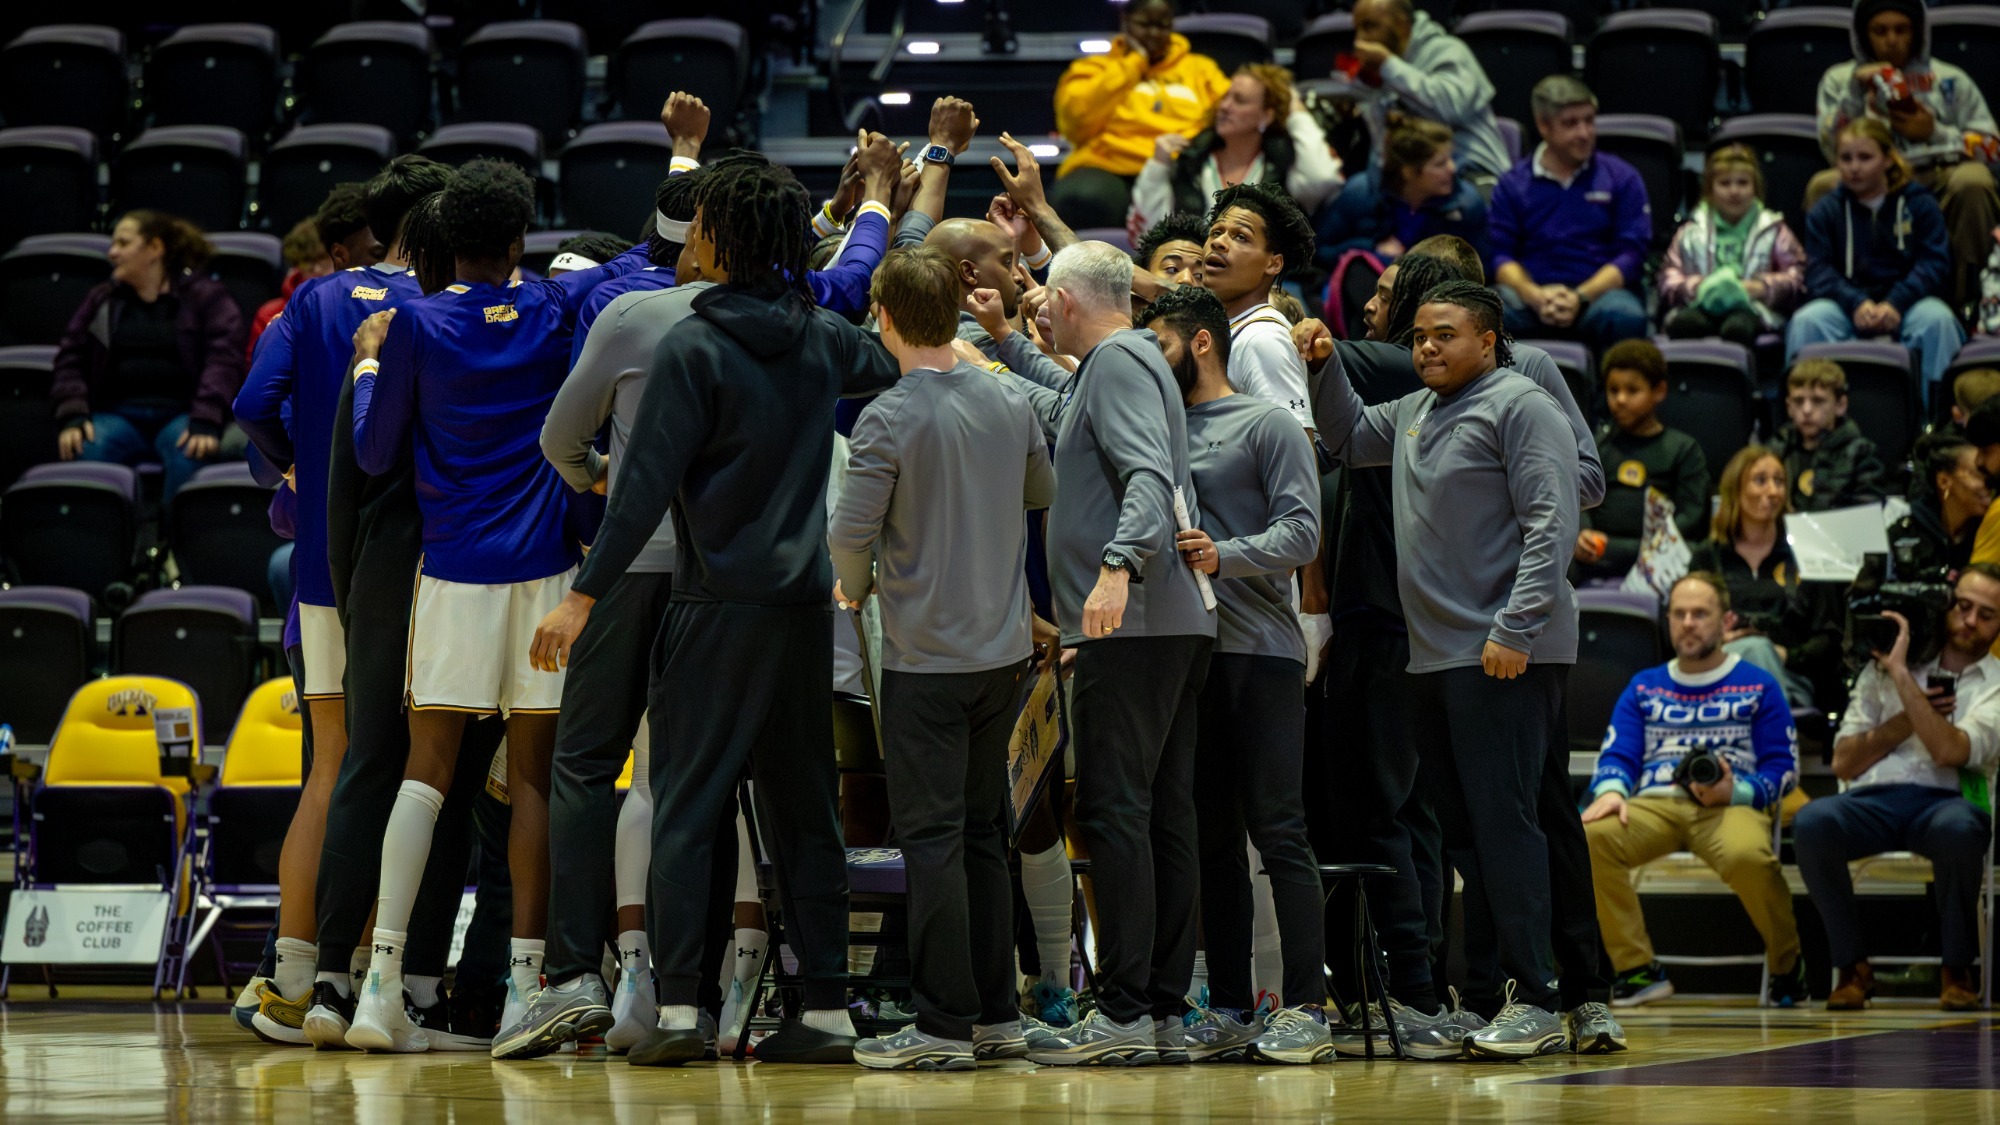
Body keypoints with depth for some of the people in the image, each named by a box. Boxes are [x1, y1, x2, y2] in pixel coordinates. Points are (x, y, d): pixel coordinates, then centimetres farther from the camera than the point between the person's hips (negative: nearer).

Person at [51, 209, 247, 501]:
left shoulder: (205, 296, 8)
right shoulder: (101, 300, 20)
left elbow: (224, 359, -4)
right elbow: (70, 358, 13)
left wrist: (205, 423, -20)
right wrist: (73, 416, -6)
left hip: (179, 414, -2)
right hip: (119, 414, 2)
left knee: (190, 455, -38)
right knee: (84, 451, -32)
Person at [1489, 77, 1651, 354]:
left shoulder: (1621, 178, 14)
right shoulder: (1514, 183, 16)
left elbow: (1631, 252, 5)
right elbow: (1499, 253, 6)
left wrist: (1580, 297, -13)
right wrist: (1535, 295, -15)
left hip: (1598, 292, 0)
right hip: (1532, 292, 0)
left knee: (1624, 316, -38)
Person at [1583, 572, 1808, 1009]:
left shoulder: (1757, 686, 15)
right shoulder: (1643, 688, 24)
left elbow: (1782, 768, 8)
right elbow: (1618, 755, 13)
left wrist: (1734, 791, -13)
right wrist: (1610, 790, -11)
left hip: (1732, 806, -3)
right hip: (1653, 806, 3)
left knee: (1746, 855, -40)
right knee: (1588, 838, -31)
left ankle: (1788, 969, -12)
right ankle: (1637, 969, -21)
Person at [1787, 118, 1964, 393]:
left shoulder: (1921, 204, 8)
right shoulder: (1825, 211, 10)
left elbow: (1934, 264, -2)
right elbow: (1818, 271, -1)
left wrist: (1896, 303, -20)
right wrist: (1856, 304, -21)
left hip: (1906, 301, -1)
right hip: (1847, 304, 1)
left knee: (1937, 319, -33)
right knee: (1806, 320, -30)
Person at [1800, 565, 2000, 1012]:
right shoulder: (1881, 669, 20)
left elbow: (1950, 751, -10)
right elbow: (1843, 763, 14)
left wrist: (1902, 675, -9)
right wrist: (1903, 723, 1)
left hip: (1946, 802, -2)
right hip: (1874, 800, 2)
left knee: (1958, 828, -40)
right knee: (1812, 820, -33)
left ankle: (1957, 970, -16)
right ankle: (1852, 966, -14)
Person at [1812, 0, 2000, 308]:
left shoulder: (1950, 80, 16)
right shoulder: (1839, 79, 17)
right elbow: (1836, 152, 4)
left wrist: (1935, 133, -6)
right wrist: (1854, 93, -8)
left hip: (1940, 182, 0)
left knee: (1972, 180, -34)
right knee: (1823, 186, -31)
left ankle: (1969, 297, -27)